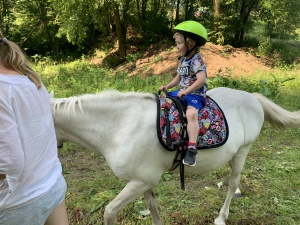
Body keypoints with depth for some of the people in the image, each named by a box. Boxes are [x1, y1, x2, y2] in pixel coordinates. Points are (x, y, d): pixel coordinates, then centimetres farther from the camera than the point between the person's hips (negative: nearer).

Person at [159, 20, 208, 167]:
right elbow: (178, 78, 23)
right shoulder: (183, 60, 13)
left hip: (196, 94, -10)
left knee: (191, 113, -36)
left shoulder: (196, 60, -14)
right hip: (182, 92, 10)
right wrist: (167, 87, 8)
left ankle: (191, 149, -39)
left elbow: (202, 80, -26)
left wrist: (186, 91, -26)